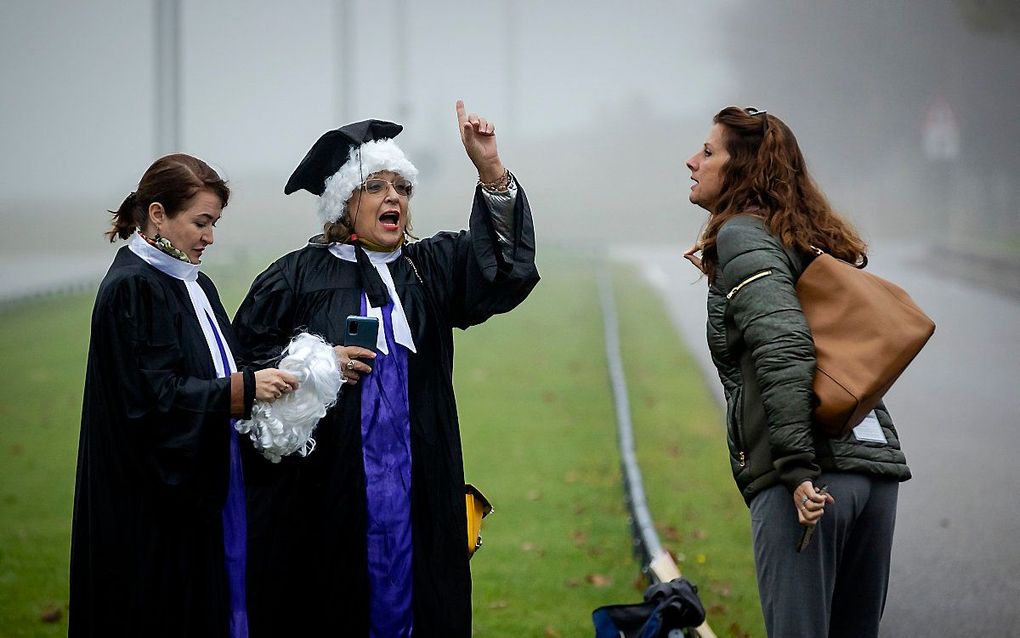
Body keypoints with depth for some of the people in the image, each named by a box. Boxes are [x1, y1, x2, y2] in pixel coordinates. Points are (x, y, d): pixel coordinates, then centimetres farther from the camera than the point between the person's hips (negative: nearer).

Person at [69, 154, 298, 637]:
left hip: (200, 492, 8)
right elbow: (154, 396, -21)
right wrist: (244, 387, -22)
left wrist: (263, 384, -2)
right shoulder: (131, 288, -14)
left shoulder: (195, 286, 12)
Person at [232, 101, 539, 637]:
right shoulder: (298, 276, 2)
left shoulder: (431, 268, 10)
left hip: (416, 491, 3)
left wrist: (490, 170, -17)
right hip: (326, 493, -3)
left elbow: (503, 263, -6)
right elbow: (243, 355, 2)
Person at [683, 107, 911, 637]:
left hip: (816, 469, -9)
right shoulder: (812, 239, 23)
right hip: (876, 459, 9)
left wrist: (797, 468, -21)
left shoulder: (742, 235, -2)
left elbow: (784, 347, -16)